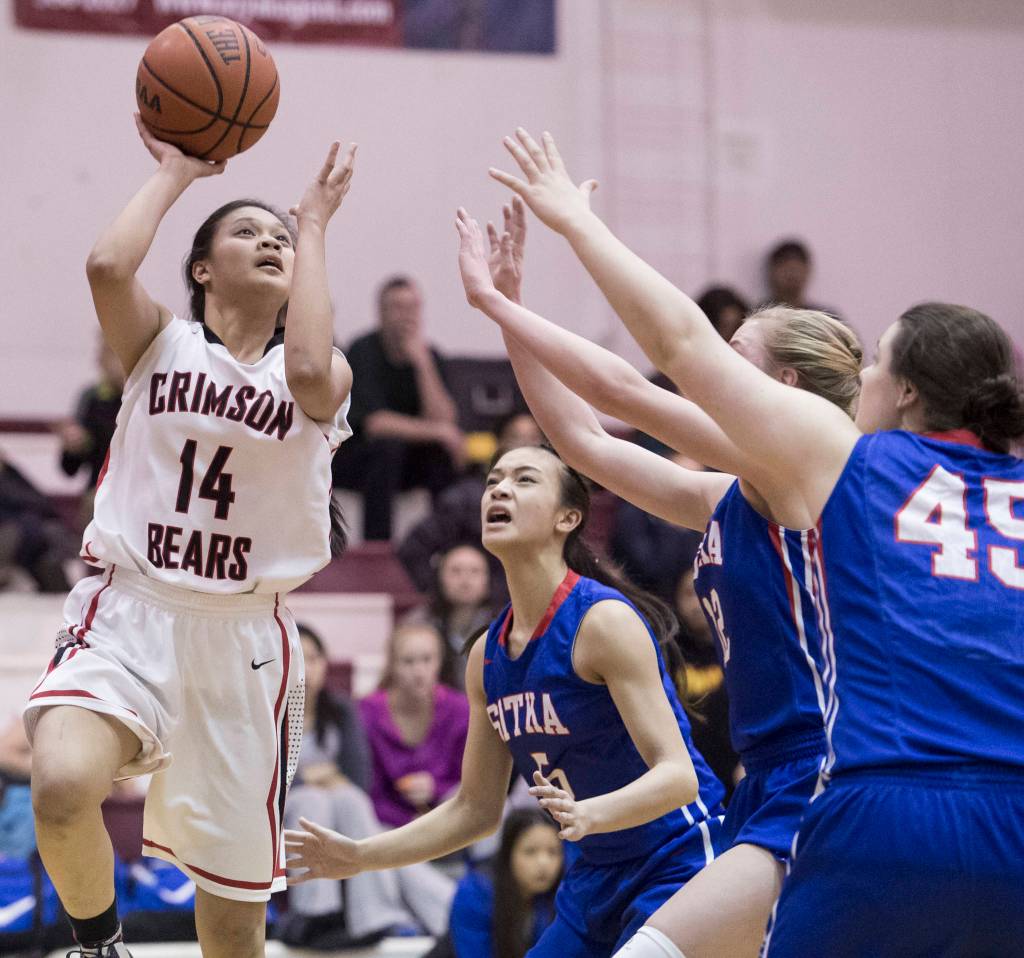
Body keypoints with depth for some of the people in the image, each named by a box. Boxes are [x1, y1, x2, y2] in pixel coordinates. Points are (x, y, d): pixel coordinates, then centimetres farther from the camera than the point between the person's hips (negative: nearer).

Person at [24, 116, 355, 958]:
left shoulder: (327, 378, 6)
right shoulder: (161, 344, 5)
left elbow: (306, 370, -20)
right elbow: (108, 266, -16)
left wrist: (315, 224, -8)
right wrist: (174, 174, -1)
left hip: (243, 636, 1)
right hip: (130, 612, -1)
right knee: (62, 785, -33)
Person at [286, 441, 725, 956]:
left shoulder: (604, 620, -17)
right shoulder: (487, 656, 5)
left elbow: (677, 775, -24)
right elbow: (476, 808, 14)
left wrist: (589, 814, -41)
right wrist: (359, 856, 10)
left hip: (677, 861, -8)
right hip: (594, 879, 8)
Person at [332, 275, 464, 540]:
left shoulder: (429, 356, -1)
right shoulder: (364, 351, -16)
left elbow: (443, 419, -15)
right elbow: (374, 423, -28)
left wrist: (423, 363, -23)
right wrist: (436, 431, -29)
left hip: (402, 460, 5)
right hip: (348, 457, -5)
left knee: (446, 450, -21)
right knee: (388, 445, -34)